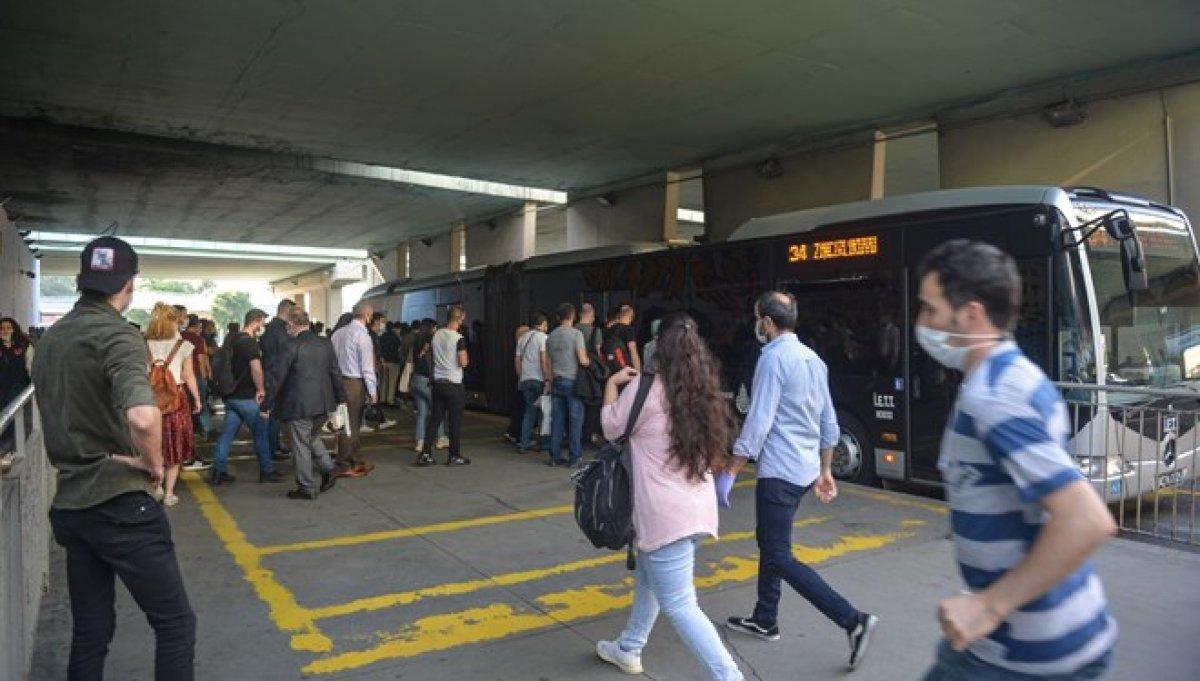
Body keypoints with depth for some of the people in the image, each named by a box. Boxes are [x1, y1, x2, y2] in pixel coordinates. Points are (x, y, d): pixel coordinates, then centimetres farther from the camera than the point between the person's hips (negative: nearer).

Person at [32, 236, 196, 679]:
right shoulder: (117, 334, -16)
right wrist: (155, 465, -16)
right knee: (176, 623, 2)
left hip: (69, 504, 8)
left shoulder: (50, 337, 10)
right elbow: (142, 417, -33)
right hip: (120, 505, -8)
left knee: (90, 631, 17)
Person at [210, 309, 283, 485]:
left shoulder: (230, 339, 11)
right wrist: (261, 390, -13)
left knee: (227, 432, 9)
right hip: (246, 396, -8)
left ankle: (218, 472, 9)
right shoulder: (250, 342, -16)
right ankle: (267, 471, 9)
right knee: (261, 433, 2)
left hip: (230, 395, 8)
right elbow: (256, 368, -25)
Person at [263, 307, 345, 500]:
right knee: (313, 437, 25)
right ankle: (328, 469, 14)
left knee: (300, 445, 5)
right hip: (324, 404, 6)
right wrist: (341, 399, 16)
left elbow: (277, 378, -11)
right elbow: (336, 373, 9)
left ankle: (306, 488, 12)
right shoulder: (325, 343, 4)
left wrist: (267, 404, -2)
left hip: (298, 406, -6)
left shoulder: (289, 347, -13)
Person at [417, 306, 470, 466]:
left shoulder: (436, 335, 5)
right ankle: (454, 456, 12)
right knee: (455, 421, 4)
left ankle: (426, 454, 9)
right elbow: (463, 362, -15)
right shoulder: (459, 339, -13)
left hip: (438, 382, 6)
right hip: (454, 384, -6)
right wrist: (466, 356, 4)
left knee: (435, 419, 10)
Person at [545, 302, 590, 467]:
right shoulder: (576, 333, -7)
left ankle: (554, 456, 11)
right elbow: (582, 360, -13)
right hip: (572, 381, -5)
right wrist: (590, 360, 8)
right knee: (575, 419, 0)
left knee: (557, 419, 8)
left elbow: (549, 363, 14)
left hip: (556, 381, 5)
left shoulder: (551, 336, 10)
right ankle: (575, 457, 1)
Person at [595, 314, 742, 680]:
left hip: (667, 514, -8)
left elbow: (612, 428, 0)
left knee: (679, 605, -2)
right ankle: (628, 649, 42)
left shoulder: (646, 387, -13)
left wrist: (613, 383, 14)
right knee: (648, 578, 26)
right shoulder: (702, 395, 6)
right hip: (697, 508, 8)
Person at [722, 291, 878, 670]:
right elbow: (829, 424, 15)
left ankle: (853, 621, -7)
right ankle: (765, 620, 31)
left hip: (778, 472, -9)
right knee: (769, 543, 20)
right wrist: (825, 472, 23)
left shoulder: (774, 357, -15)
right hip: (805, 469, 9)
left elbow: (757, 424, -20)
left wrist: (730, 473, -15)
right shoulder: (813, 359, 11)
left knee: (780, 557, -4)